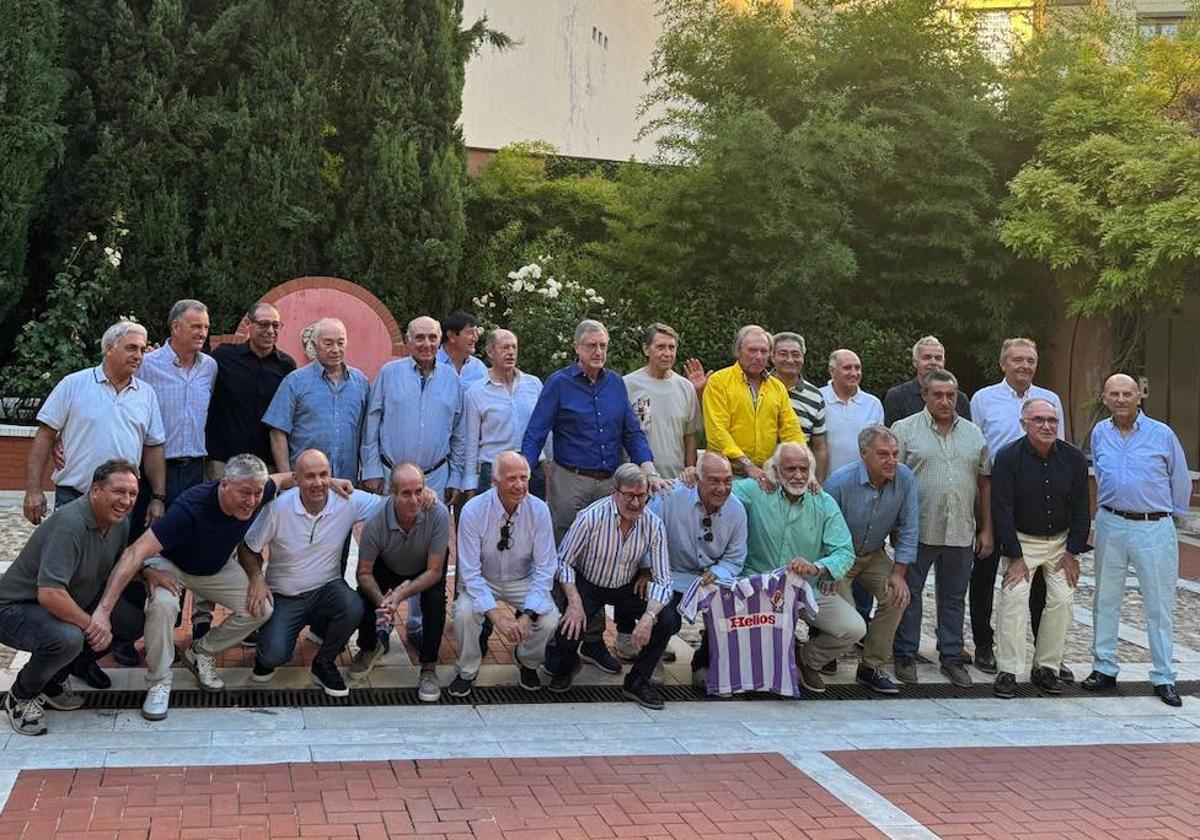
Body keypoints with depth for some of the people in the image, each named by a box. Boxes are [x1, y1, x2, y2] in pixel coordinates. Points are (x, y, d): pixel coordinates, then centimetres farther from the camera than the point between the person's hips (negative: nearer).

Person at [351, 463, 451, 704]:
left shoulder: (438, 514, -36)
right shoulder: (376, 521, -33)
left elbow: (434, 571, -28)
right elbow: (364, 573, -21)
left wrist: (401, 594, -42)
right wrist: (382, 600, -41)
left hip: (426, 570, -1)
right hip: (387, 568, 1)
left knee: (435, 601, -29)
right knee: (364, 598, -22)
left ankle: (429, 668, -9)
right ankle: (369, 648, 12)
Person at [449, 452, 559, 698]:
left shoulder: (539, 510, -17)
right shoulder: (473, 511, -22)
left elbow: (544, 569, -15)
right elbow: (470, 572, -21)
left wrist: (528, 615, -28)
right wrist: (496, 614, -33)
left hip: (523, 581, 1)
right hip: (481, 581, -1)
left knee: (549, 620, -23)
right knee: (464, 613, -31)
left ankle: (527, 663, 12)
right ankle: (467, 673, -1)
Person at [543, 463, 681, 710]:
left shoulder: (654, 525, -16)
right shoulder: (592, 516, -24)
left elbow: (662, 580, -14)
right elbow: (563, 561, -15)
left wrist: (648, 617, -31)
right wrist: (574, 602, -28)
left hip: (627, 587, 3)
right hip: (587, 583, -2)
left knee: (668, 620, -19)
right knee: (569, 628, -25)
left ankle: (637, 681, 4)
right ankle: (565, 665, 16)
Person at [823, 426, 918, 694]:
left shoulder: (905, 478, -15)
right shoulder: (840, 481, -25)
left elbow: (908, 529, -7)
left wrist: (898, 573, -10)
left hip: (874, 556, 4)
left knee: (897, 597, -16)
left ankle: (871, 666, -1)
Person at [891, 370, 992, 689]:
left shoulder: (974, 434, 11)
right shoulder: (905, 430, -2)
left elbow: (984, 483, 13)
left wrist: (987, 529, 10)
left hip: (961, 532, 4)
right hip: (918, 530, -3)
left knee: (954, 597, 12)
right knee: (909, 593, 5)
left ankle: (952, 657, 22)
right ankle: (905, 656, 16)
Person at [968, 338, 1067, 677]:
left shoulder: (1051, 401, 8)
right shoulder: (983, 399, 1)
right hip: (993, 498, -1)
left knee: (1041, 577, 4)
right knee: (985, 573, 7)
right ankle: (984, 646, 19)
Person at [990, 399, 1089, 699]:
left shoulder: (1073, 458, -5)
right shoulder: (1007, 457, -14)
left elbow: (1081, 509, 2)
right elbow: (1002, 510, -14)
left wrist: (1073, 553, -2)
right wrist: (1015, 557, -15)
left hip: (1061, 540, 3)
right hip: (1021, 539, -3)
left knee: (1062, 600, -5)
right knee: (1014, 596, -16)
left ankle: (1045, 669, 8)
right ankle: (1007, 672, -9)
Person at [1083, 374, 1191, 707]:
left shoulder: (1161, 434, -4)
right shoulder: (1099, 433, 6)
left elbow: (1180, 481, 7)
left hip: (1155, 528, -3)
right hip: (1111, 525, 3)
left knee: (1160, 604, 1)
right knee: (1105, 599, 9)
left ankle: (1164, 677, 8)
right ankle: (1104, 668, 19)